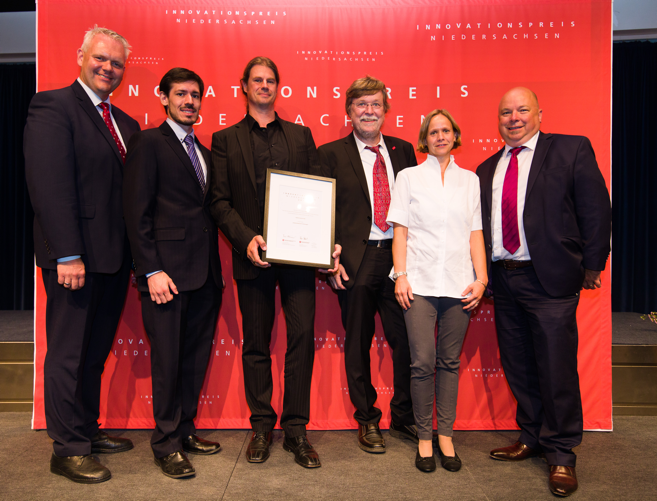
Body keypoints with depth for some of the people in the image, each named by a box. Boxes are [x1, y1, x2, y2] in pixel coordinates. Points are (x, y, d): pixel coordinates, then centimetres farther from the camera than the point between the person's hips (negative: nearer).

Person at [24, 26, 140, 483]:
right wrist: (68, 255, -21)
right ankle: (68, 450, 18)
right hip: (76, 257, -7)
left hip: (114, 258, 7)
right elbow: (50, 185, -16)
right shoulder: (53, 106, -7)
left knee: (96, 352, 17)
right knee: (69, 355, 5)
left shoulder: (126, 123, 16)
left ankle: (87, 431, 32)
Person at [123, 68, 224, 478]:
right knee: (168, 359, 1)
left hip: (205, 274, 7)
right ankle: (167, 444, 16)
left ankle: (185, 430, 27)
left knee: (196, 357, 12)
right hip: (168, 271, -6)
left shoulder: (204, 153, 20)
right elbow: (137, 211, -8)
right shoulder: (148, 143, -1)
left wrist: (215, 264, 9)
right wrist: (152, 270, -15)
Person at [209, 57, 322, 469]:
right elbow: (220, 202, 3)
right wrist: (246, 239, -13)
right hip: (253, 255, 0)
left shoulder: (301, 135, 14)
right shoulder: (225, 139, 10)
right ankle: (262, 426, 22)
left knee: (303, 334, -5)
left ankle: (296, 428, 9)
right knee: (256, 342, 8)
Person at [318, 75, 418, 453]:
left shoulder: (403, 150, 12)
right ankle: (367, 421, 27)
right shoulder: (332, 154, 3)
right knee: (358, 344, 9)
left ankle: (405, 418, 27)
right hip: (356, 260, -2)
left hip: (399, 256, 3)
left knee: (406, 340, 5)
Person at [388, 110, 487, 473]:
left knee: (450, 362, 6)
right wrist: (400, 275, -4)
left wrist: (481, 278, 1)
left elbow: (476, 233, 10)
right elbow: (400, 231, 5)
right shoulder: (408, 177, 10)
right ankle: (424, 438, 11)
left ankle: (445, 435, 18)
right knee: (423, 362, -4)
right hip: (420, 282, -1)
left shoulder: (470, 180, 13)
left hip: (459, 284, 2)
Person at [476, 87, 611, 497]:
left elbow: (595, 209, -3)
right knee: (518, 368, 14)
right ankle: (532, 438, 33)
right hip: (503, 279, 5)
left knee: (556, 368, 0)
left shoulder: (572, 149, 0)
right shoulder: (487, 169, 14)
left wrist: (592, 265, -6)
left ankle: (561, 455, 18)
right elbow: (480, 224, 12)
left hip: (550, 279, -5)